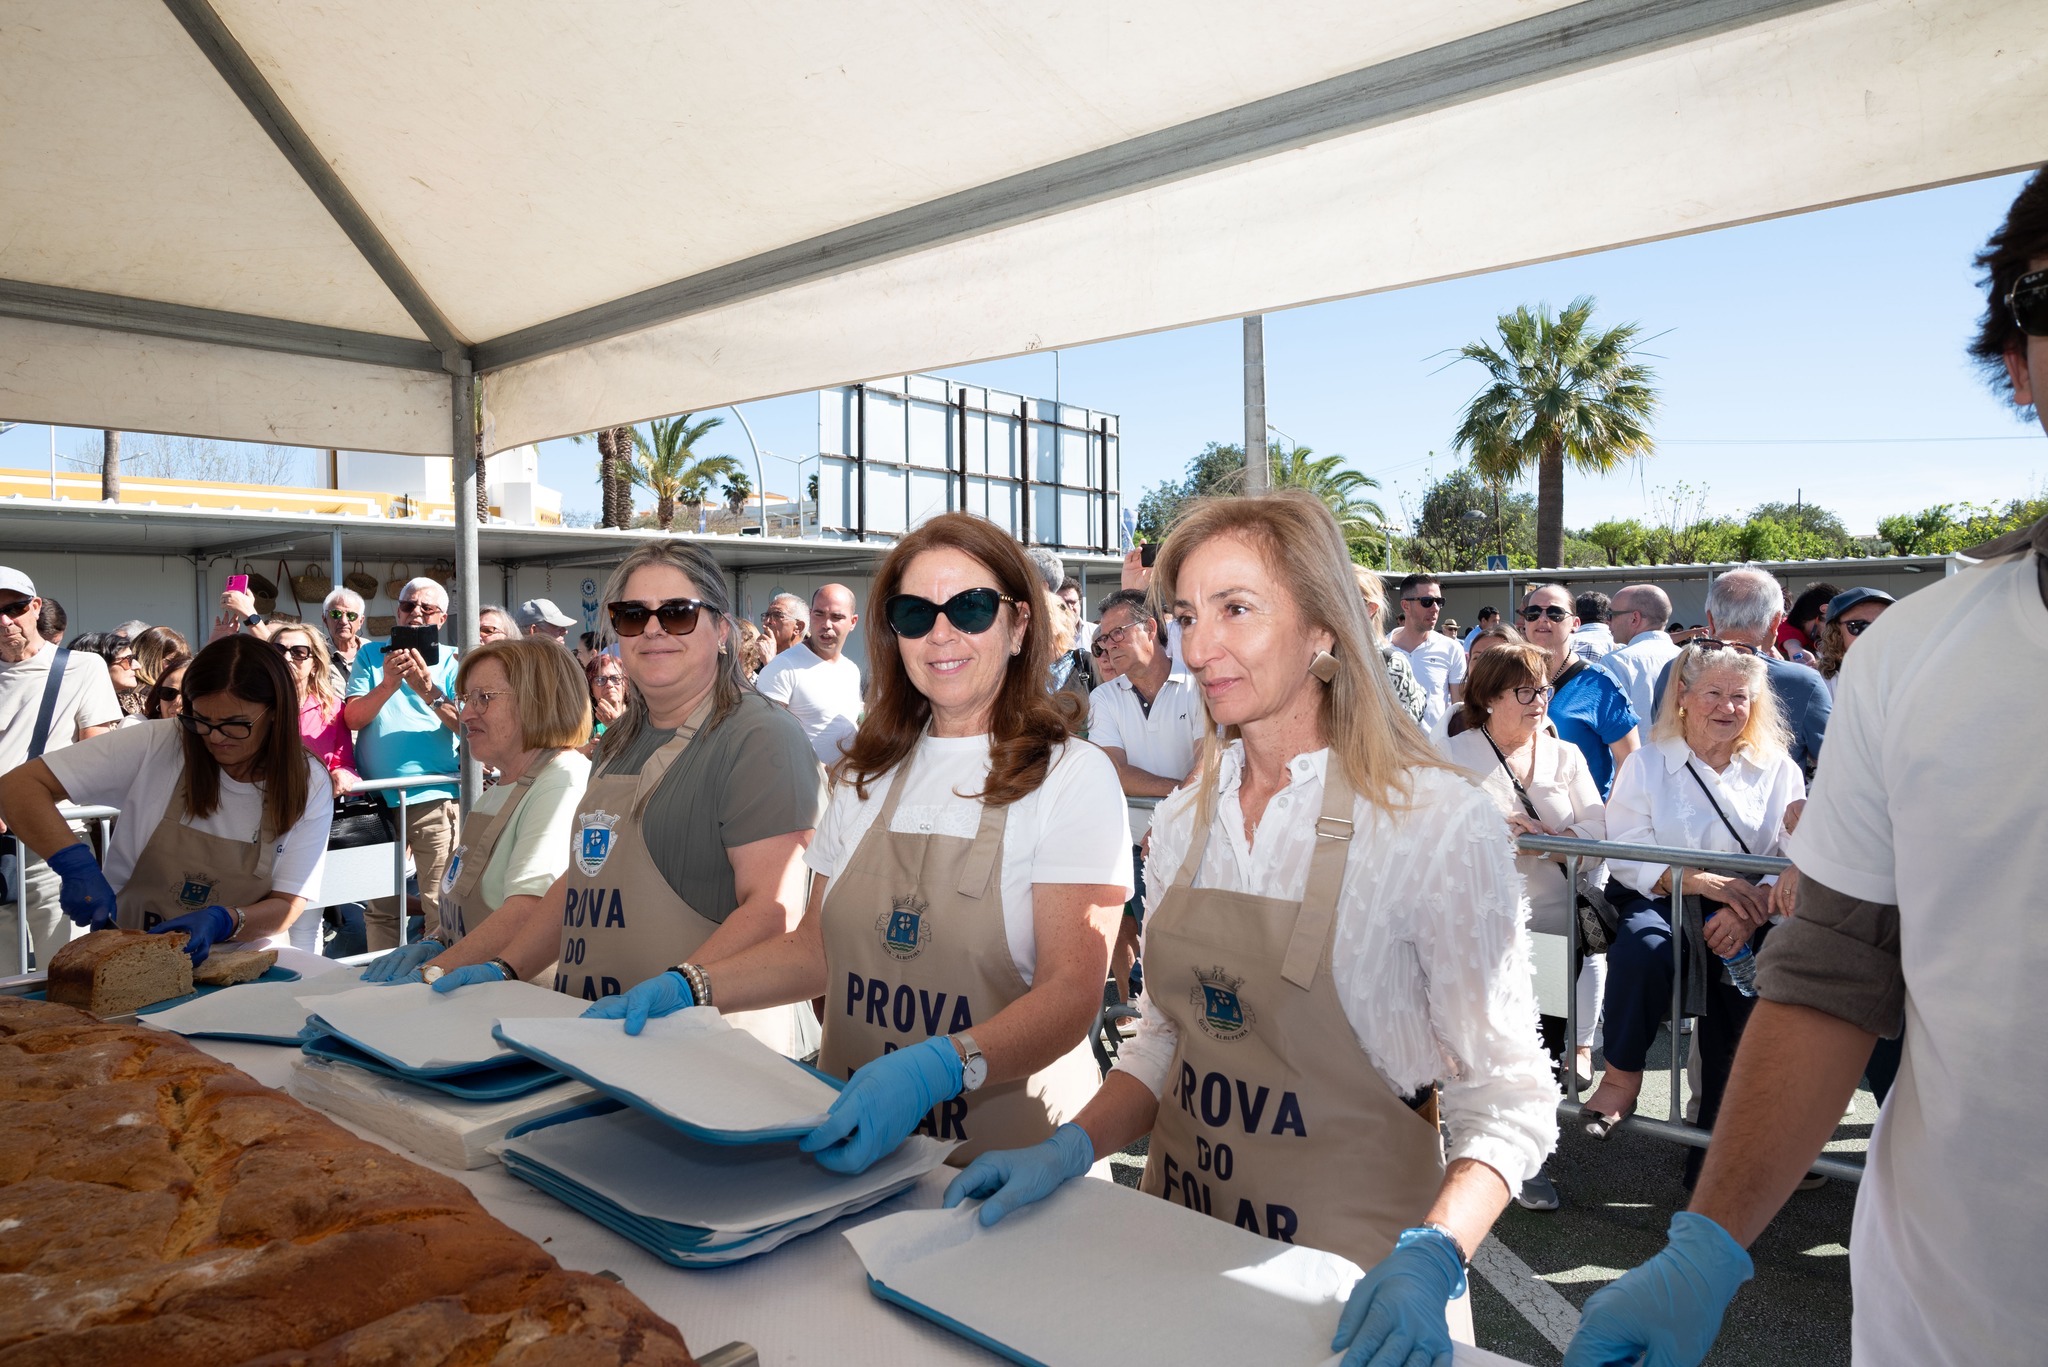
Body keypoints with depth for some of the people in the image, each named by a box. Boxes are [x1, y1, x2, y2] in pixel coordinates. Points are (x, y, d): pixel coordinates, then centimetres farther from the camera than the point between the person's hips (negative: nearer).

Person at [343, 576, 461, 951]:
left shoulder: (451, 660, 6)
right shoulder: (371, 654, 14)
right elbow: (352, 718, 2)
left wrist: (429, 692, -19)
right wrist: (387, 685, -15)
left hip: (432, 797, -3)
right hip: (376, 797, 3)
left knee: (440, 904, -6)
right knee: (379, 905, 10)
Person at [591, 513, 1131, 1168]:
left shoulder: (1073, 776, -5)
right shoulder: (869, 775, 12)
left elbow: (1072, 993, -13)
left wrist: (933, 1070, -29)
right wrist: (687, 987, 2)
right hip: (846, 1140, 4)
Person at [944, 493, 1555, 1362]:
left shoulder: (1439, 824, -17)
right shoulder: (1182, 825, 0)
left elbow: (1506, 1099, -14)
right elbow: (1167, 1040, 8)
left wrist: (1429, 1259, -28)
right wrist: (1068, 1151, -6)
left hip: (1347, 1271, -5)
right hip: (1181, 1233, 5)